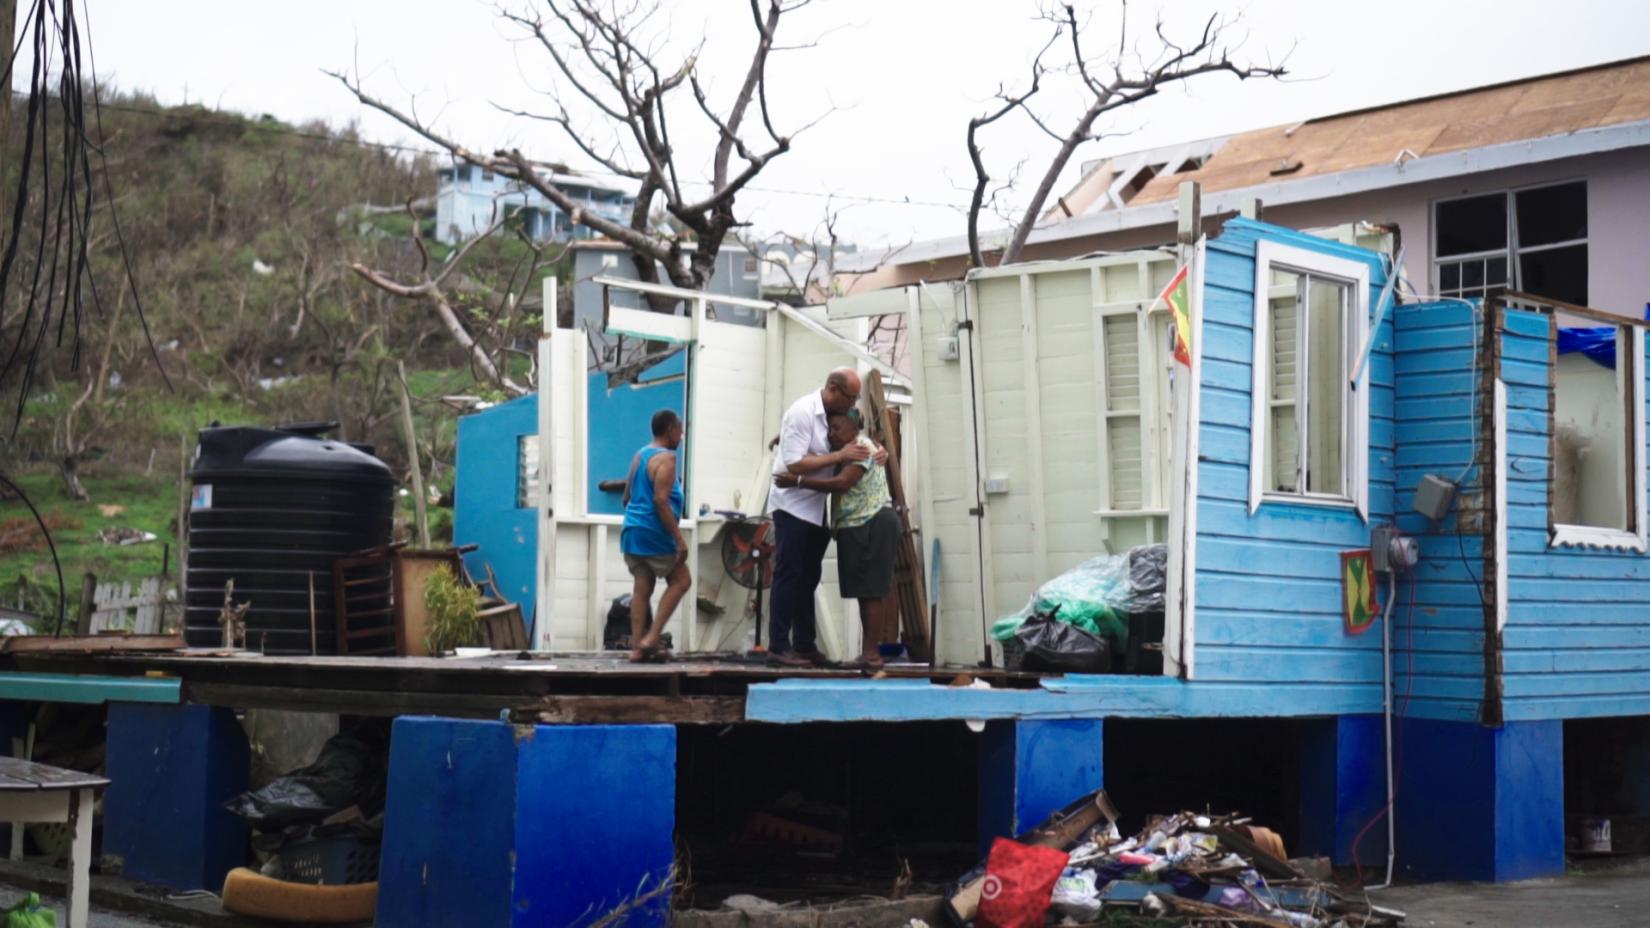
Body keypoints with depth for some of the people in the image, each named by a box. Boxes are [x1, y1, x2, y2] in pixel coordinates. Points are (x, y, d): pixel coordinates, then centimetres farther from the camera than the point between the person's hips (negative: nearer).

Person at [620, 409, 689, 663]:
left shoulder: (639, 455, 17)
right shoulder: (666, 458, -10)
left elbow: (627, 497, 22)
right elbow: (661, 500, -19)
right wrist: (679, 539, -19)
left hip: (632, 530, 8)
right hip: (653, 533, -8)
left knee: (642, 589, 7)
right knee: (681, 581, 3)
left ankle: (637, 648, 2)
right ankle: (651, 638, -5)